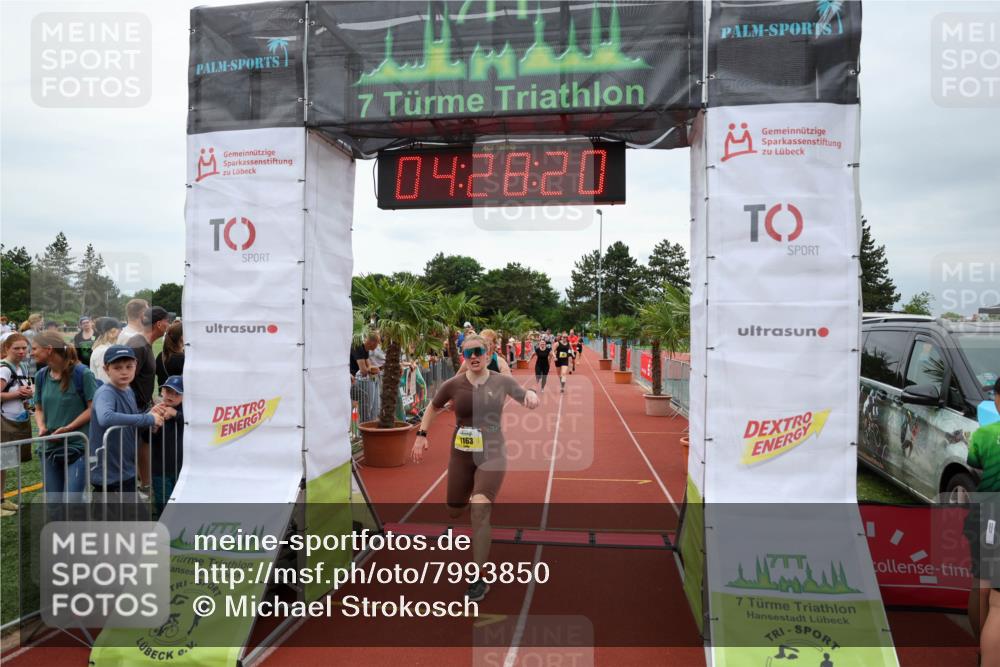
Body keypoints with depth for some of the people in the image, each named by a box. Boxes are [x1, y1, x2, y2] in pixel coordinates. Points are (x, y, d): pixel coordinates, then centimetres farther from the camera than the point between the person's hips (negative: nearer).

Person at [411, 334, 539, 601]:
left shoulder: (502, 382, -6)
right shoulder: (454, 385, -4)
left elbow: (528, 401, 4)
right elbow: (433, 408, 13)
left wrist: (530, 394, -20)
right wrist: (422, 435, 5)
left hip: (492, 455, -3)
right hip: (461, 455, 3)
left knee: (479, 509, -21)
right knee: (454, 512, 14)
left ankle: (480, 579, -10)